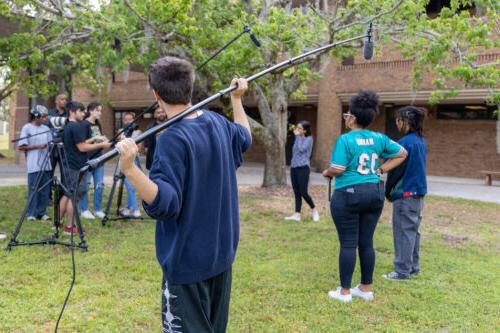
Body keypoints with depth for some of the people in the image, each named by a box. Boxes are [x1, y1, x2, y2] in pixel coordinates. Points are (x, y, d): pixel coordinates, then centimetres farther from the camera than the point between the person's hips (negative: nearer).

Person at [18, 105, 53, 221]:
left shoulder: (46, 128, 12)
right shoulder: (27, 128, -3)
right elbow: (21, 147, -6)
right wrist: (37, 146, -13)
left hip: (46, 165, 5)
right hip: (34, 165, -5)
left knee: (45, 190, 6)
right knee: (33, 189, -1)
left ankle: (41, 213, 15)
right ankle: (31, 214, 7)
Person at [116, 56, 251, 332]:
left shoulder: (172, 139, -22)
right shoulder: (217, 122, 0)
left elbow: (164, 204, -28)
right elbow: (244, 138, 23)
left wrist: (130, 169, -42)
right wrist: (236, 98, 34)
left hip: (188, 260, -7)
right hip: (222, 251, 7)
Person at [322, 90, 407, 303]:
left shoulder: (345, 139, -13)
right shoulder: (379, 138, 6)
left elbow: (338, 169, -17)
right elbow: (402, 154, 15)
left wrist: (327, 172, 4)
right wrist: (381, 170, 11)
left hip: (349, 195, -6)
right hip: (375, 193, 6)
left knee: (348, 244, 2)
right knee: (366, 243, 13)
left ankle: (344, 291, 11)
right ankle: (366, 289, 22)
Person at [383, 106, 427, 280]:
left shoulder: (405, 142, -17)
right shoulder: (422, 141, 10)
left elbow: (396, 170, -15)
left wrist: (388, 192, -3)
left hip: (405, 194, -9)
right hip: (419, 192, 9)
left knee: (403, 232, -1)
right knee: (413, 230, 16)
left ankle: (402, 271, 5)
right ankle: (413, 267, 24)